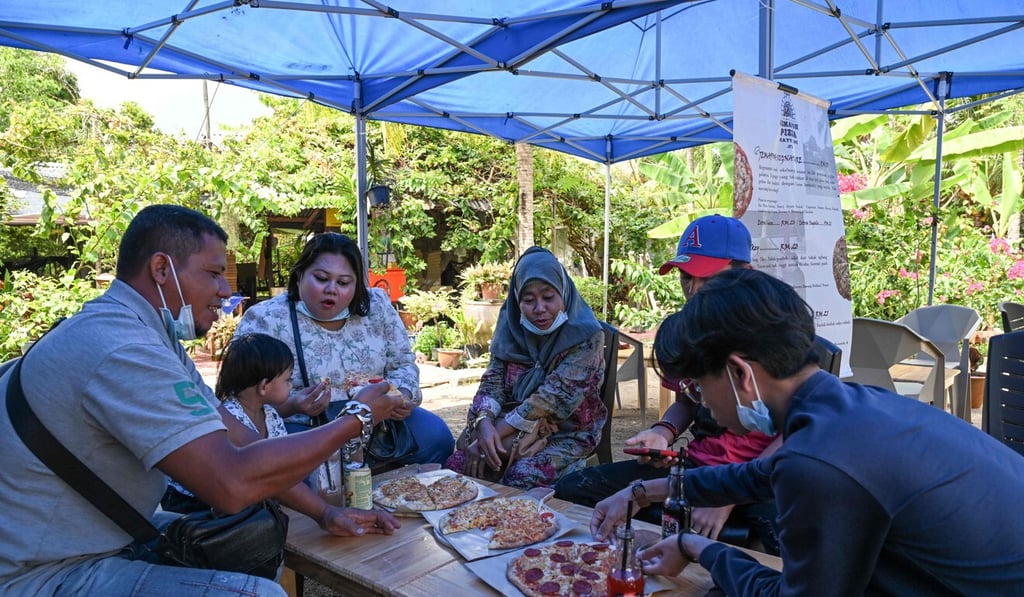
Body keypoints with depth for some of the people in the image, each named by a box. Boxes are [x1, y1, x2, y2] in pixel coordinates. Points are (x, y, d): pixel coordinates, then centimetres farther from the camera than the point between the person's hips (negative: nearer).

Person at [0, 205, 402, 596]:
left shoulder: (149, 335, 5)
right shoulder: (121, 347, -27)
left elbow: (233, 443, 6)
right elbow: (233, 484, -33)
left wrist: (325, 513, 2)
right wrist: (359, 417, -21)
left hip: (105, 539, 10)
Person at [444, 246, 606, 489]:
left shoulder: (585, 335, -15)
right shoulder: (511, 329, 0)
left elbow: (553, 399, -21)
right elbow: (492, 384, -2)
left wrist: (497, 432, -24)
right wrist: (484, 424, -24)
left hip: (567, 434, -4)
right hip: (513, 429, 4)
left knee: (522, 478, -31)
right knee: (457, 466, -17)